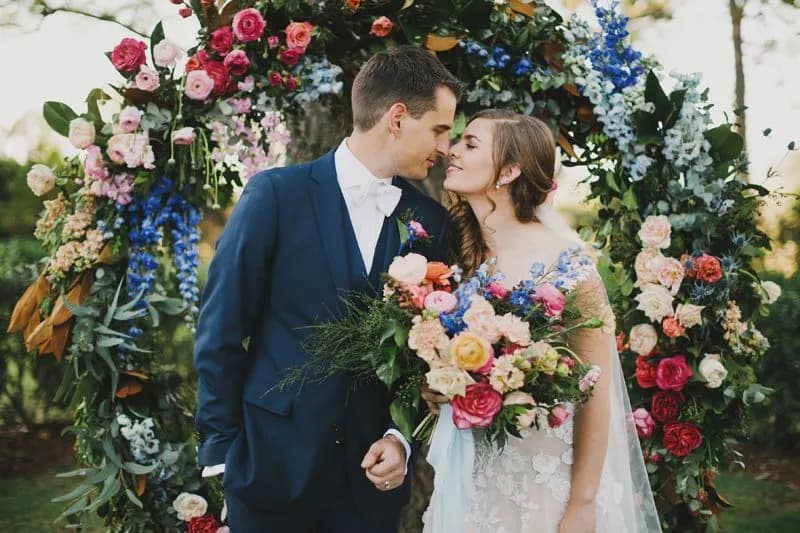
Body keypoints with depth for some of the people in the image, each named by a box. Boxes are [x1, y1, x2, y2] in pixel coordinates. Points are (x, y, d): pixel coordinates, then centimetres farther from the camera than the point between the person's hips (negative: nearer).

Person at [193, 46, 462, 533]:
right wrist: (221, 446, -5)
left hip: (374, 471, 3)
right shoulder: (277, 194, -8)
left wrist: (402, 438, -5)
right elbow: (221, 330, -6)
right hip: (274, 458, -3)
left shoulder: (430, 221, 3)